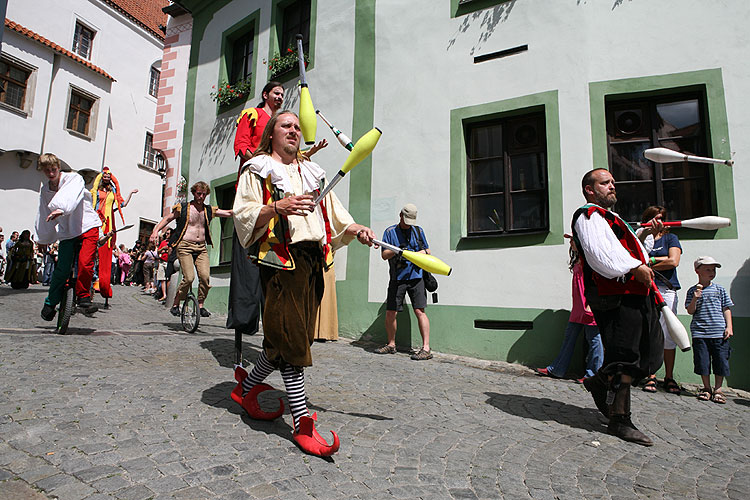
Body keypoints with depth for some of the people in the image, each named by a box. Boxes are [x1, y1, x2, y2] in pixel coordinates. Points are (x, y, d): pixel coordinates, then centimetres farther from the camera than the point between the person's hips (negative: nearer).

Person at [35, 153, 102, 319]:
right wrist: (44, 239, 29)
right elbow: (43, 216, 22)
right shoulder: (45, 190, 12)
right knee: (62, 269, -2)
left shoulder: (74, 178, -4)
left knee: (85, 263, -21)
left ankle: (83, 297, -2)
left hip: (87, 226, -4)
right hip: (66, 232, 4)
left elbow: (71, 196, -27)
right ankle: (50, 302, 18)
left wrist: (62, 209, -45)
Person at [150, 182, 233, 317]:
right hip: (184, 246, -3)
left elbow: (229, 213, 11)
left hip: (201, 247, 3)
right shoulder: (183, 208, 5)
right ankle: (175, 305, 5)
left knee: (205, 276, -13)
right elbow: (167, 219, 11)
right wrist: (156, 231, -3)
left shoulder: (209, 210, 13)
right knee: (189, 277, -15)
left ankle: (200, 305, 3)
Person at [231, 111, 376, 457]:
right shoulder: (258, 169, 10)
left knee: (293, 336, 7)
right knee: (291, 337, -11)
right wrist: (277, 207, -20)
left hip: (312, 260, 6)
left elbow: (333, 214, 22)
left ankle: (248, 387, 29)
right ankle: (301, 422, -4)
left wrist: (356, 229, 4)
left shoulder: (312, 172, 27)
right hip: (280, 257, -6)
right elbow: (243, 214, -3)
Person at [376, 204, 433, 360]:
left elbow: (427, 251, 17)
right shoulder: (390, 232, 8)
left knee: (420, 311, -10)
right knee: (390, 313, 3)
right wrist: (396, 250, -18)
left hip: (415, 277, 0)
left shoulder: (418, 231, 14)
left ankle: (426, 348, -8)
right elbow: (384, 255, 1)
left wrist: (422, 252, -6)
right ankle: (391, 344, 22)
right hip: (397, 278, 1)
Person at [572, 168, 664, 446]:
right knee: (623, 357, -7)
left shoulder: (609, 218, 30)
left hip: (635, 293, 10)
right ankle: (619, 420, 6)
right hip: (616, 296, -10)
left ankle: (601, 383, 24)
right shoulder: (588, 215, -3)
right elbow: (599, 253, -19)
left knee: (652, 355, 10)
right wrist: (635, 267, -20)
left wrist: (648, 235, 22)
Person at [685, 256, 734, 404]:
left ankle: (718, 389, 16)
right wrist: (695, 299, -16)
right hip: (699, 333, -1)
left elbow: (726, 309, 10)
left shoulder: (719, 289, 8)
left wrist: (729, 326, 1)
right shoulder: (692, 290, 3)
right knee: (702, 361, 2)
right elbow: (690, 311, 0)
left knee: (721, 361, 2)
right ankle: (707, 388, 17)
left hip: (719, 332, 1)